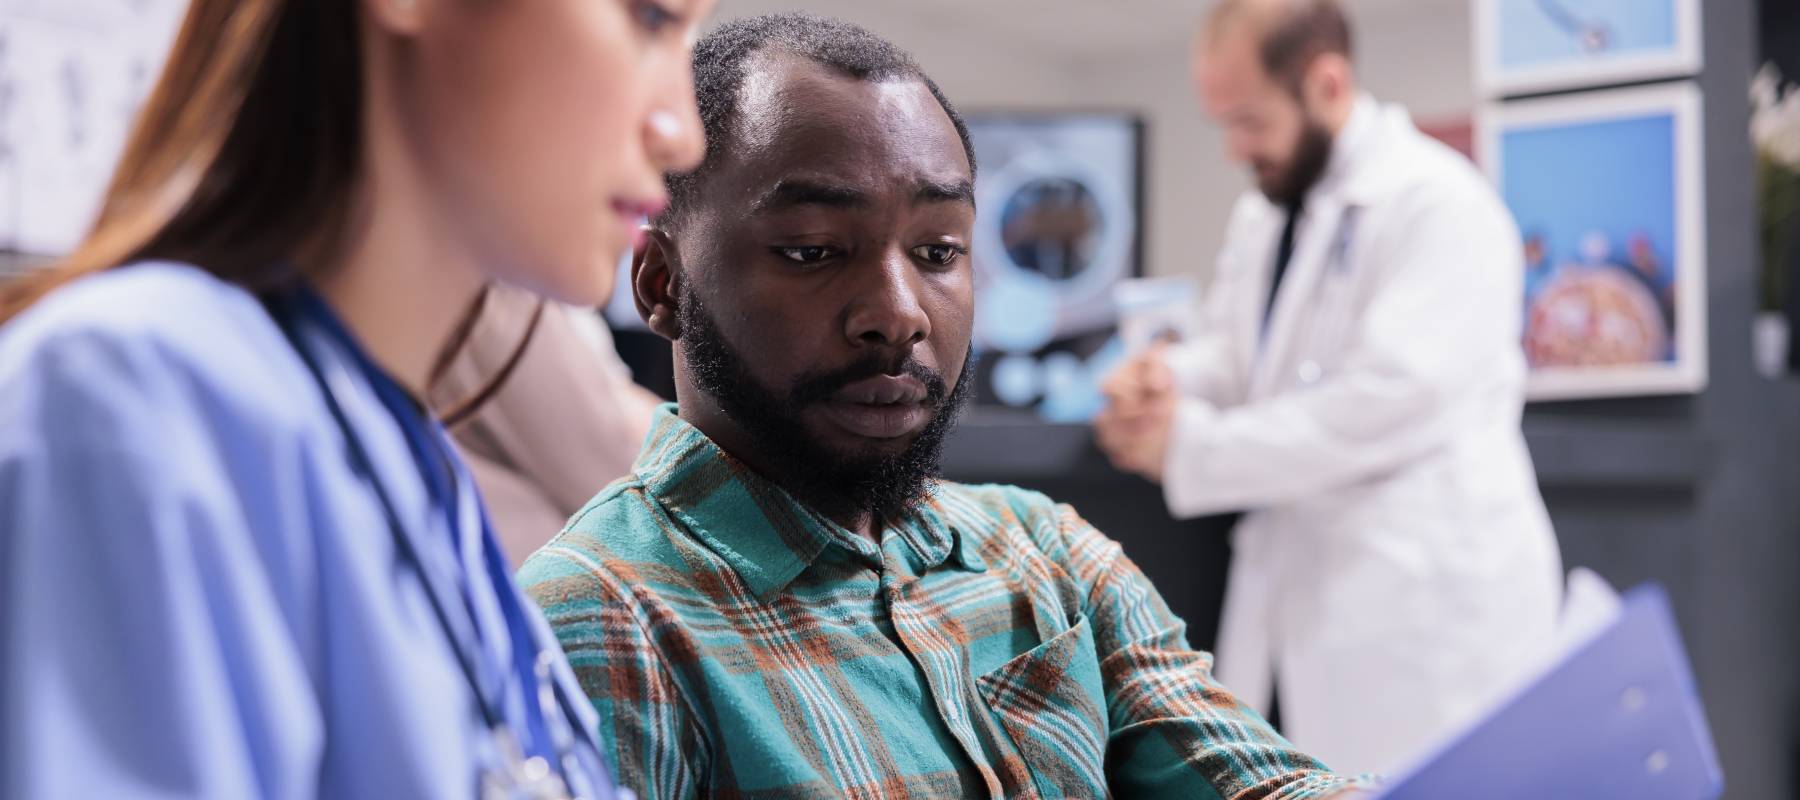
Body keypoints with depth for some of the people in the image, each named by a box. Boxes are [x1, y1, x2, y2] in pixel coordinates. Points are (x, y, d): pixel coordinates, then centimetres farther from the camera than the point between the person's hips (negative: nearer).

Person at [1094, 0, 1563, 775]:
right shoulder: (1265, 210, 14)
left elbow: (1393, 398, -23)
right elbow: (1236, 350, 20)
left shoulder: (1438, 204, -15)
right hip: (1307, 581, 8)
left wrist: (1191, 447, -19)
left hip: (1427, 596, -8)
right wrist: (1169, 377, -5)